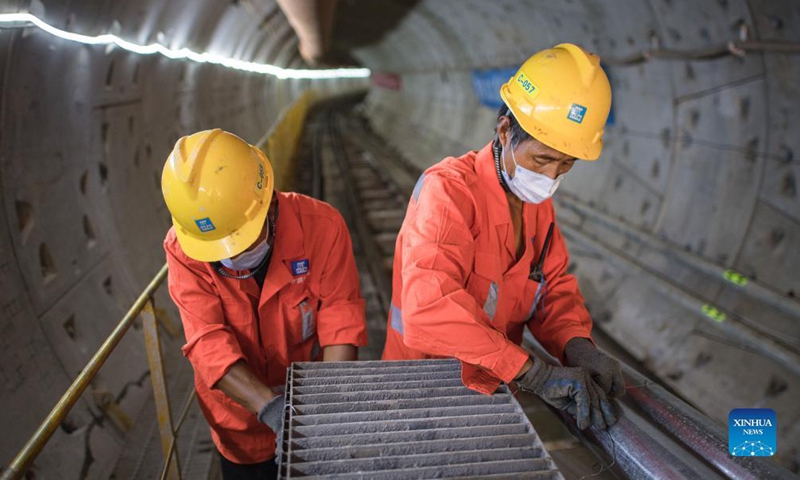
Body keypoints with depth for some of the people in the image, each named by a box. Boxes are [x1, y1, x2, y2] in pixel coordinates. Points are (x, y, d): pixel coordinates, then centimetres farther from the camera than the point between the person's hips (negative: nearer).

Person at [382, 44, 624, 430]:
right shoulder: (449, 190, -21)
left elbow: (554, 285, 8)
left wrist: (577, 345, -13)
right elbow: (429, 308, -34)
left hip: (496, 388, 6)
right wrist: (535, 373, -34)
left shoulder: (538, 201, 5)